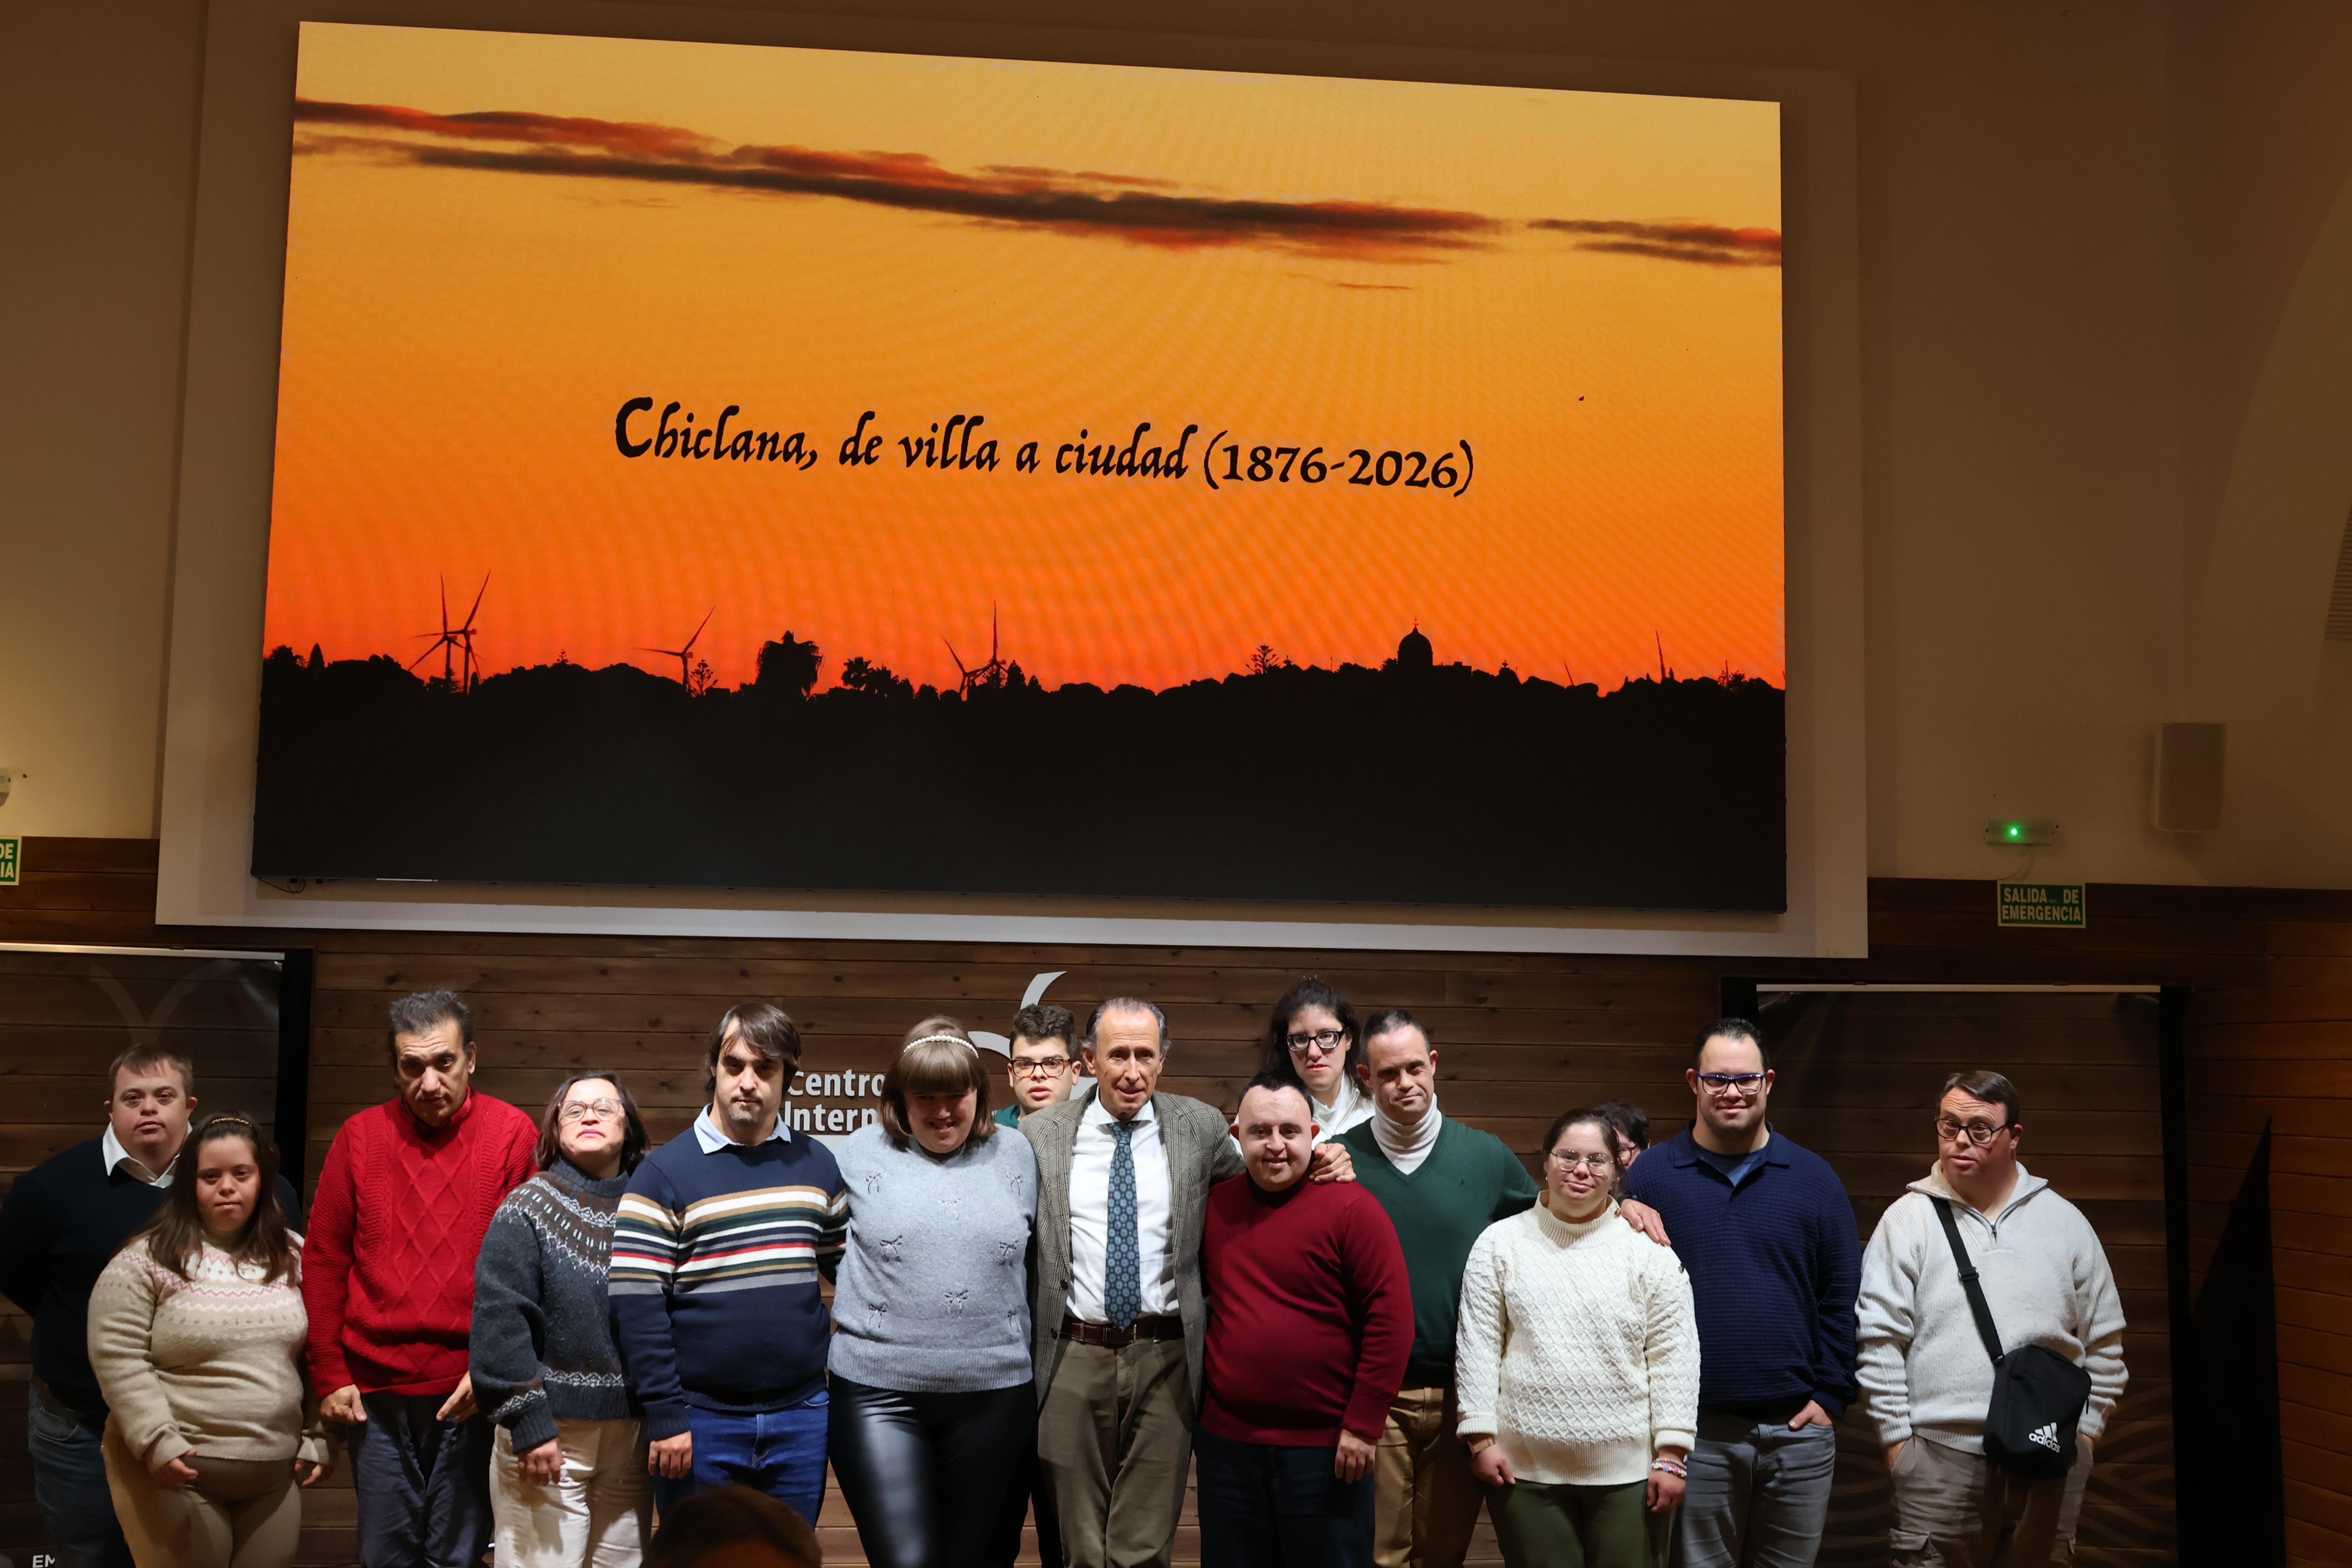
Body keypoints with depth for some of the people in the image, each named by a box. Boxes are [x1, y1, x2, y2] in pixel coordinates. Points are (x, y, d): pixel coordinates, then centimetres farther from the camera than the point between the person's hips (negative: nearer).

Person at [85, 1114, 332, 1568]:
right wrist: (157, 1441, -17)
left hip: (276, 1476, 4)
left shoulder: (294, 1256, 8)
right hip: (177, 1470, -4)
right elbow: (119, 1359, -10)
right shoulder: (148, 1259, -5)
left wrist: (318, 1439, 7)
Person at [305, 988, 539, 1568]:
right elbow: (323, 1262, 6)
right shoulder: (360, 1137, 4)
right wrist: (329, 1374, 2)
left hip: (471, 1391, -2)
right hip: (375, 1392, 2)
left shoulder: (512, 1134, -2)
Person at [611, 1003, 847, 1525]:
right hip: (701, 1421, -3)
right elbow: (636, 1304, -9)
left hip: (801, 1417, 3)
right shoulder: (665, 1172, -5)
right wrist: (665, 1417, -13)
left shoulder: (818, 1165, 7)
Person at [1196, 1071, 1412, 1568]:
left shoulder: (1351, 1208, -11)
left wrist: (1362, 1427, -12)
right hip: (1226, 1443, 4)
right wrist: (1205, 1406, 11)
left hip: (1325, 1450, -4)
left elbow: (1391, 1321, -12)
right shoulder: (1214, 1206, 4)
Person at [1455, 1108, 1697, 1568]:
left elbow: (1673, 1356, 1)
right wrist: (1482, 1436, -1)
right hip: (1526, 1466, 0)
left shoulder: (1648, 1249, 3)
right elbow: (1479, 1345, 4)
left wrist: (1672, 1453, -3)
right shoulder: (1500, 1244, 4)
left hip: (1629, 1467, 0)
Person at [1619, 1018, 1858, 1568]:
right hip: (1695, 1430, -2)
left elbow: (1841, 1297, 5)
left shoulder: (1813, 1177, 6)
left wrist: (1831, 1395, -1)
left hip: (1798, 1428, 2)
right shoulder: (1650, 1176, 1)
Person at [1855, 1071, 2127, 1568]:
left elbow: (2104, 1343, 14)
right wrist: (1897, 1439, -4)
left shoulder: (2065, 1222, 9)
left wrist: (2087, 1430, 9)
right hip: (1939, 1457, -2)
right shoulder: (1906, 1221, 1)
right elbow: (1879, 1342, -1)